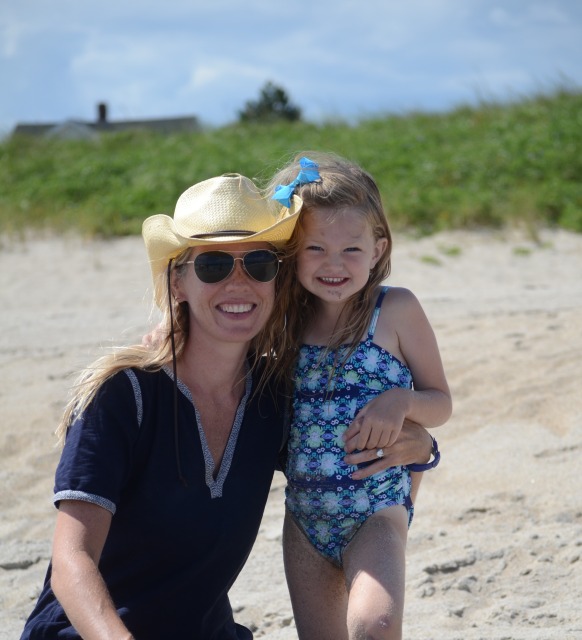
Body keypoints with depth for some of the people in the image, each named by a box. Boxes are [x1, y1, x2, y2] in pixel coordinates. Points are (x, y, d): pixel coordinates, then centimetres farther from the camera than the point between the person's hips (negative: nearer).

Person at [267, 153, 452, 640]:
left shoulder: (396, 310, -6)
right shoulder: (289, 319, 4)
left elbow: (440, 404, 0)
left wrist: (401, 402, -22)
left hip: (375, 508, -5)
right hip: (305, 515, 5)